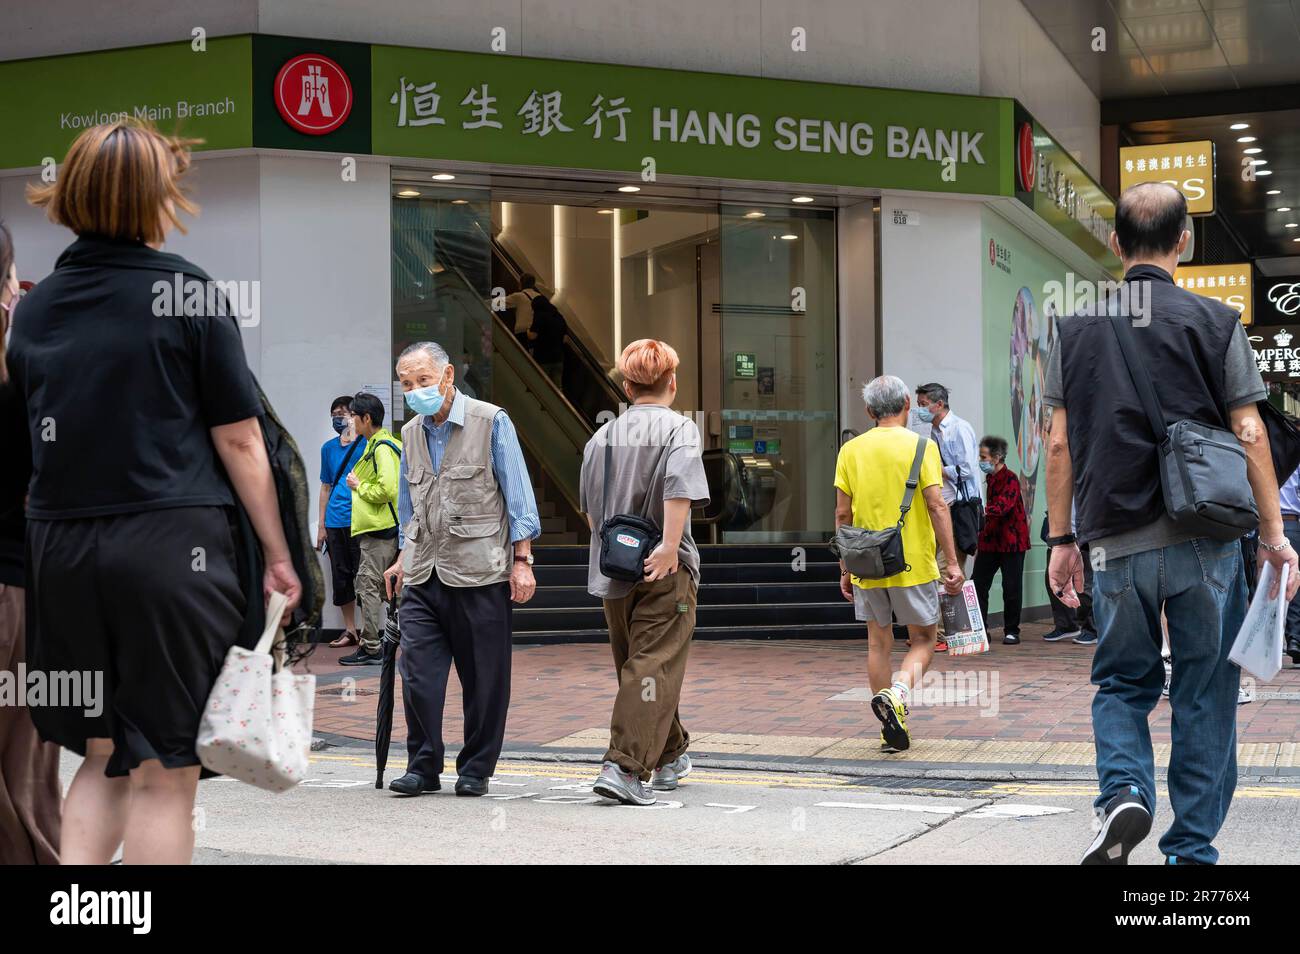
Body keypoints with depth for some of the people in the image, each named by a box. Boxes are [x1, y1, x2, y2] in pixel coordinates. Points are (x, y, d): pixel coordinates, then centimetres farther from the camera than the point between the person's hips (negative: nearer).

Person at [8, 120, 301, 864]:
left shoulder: (33, 309, 10)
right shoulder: (188, 291, -5)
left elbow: (40, 430, 15)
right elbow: (239, 441, -5)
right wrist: (278, 555, 2)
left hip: (60, 550, 5)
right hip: (169, 545, -5)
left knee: (103, 757, 18)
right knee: (165, 769, 3)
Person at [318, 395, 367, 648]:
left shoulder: (366, 444, -2)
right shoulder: (328, 448, 13)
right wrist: (322, 526, 15)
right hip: (335, 522, 5)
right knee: (340, 577, 8)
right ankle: (349, 630, 18)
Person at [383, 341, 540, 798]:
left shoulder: (491, 422, -2)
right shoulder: (410, 434, 13)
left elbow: (518, 495, -3)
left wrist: (521, 560, -7)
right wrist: (404, 558, 20)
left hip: (480, 572, -4)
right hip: (423, 575, 4)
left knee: (484, 678, 2)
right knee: (417, 672, -3)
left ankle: (476, 769, 13)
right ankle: (423, 767, 7)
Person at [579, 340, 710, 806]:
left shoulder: (602, 436, 11)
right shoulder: (678, 428, -4)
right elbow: (679, 487, -22)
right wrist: (669, 547, -23)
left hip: (612, 572, 6)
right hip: (665, 573, -6)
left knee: (635, 666, 17)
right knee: (653, 669, -6)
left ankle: (670, 756, 32)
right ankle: (624, 768, -16)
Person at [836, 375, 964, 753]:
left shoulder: (851, 450, 4)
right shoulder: (921, 446, -5)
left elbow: (842, 514, 4)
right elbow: (937, 506, -12)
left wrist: (845, 569, 11)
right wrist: (952, 562, -8)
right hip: (913, 565, -3)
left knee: (878, 643, 12)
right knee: (923, 640, 10)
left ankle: (892, 730, 14)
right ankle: (897, 694, -18)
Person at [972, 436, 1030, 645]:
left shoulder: (1010, 478, -12)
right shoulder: (991, 478, 15)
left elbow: (1003, 506, -27)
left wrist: (983, 511, -39)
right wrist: (982, 536, 21)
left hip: (1012, 541, -8)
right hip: (991, 540, 8)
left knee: (1011, 587, -1)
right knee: (978, 584, 0)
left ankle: (1011, 631, 9)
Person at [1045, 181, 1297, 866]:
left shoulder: (1077, 327, 5)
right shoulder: (1214, 321, -1)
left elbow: (1059, 443, 5)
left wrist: (1060, 540, 12)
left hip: (1116, 545, 2)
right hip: (1205, 544, -1)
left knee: (1122, 683, 16)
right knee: (1203, 697, 8)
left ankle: (1123, 793, -8)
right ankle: (1191, 848, 11)